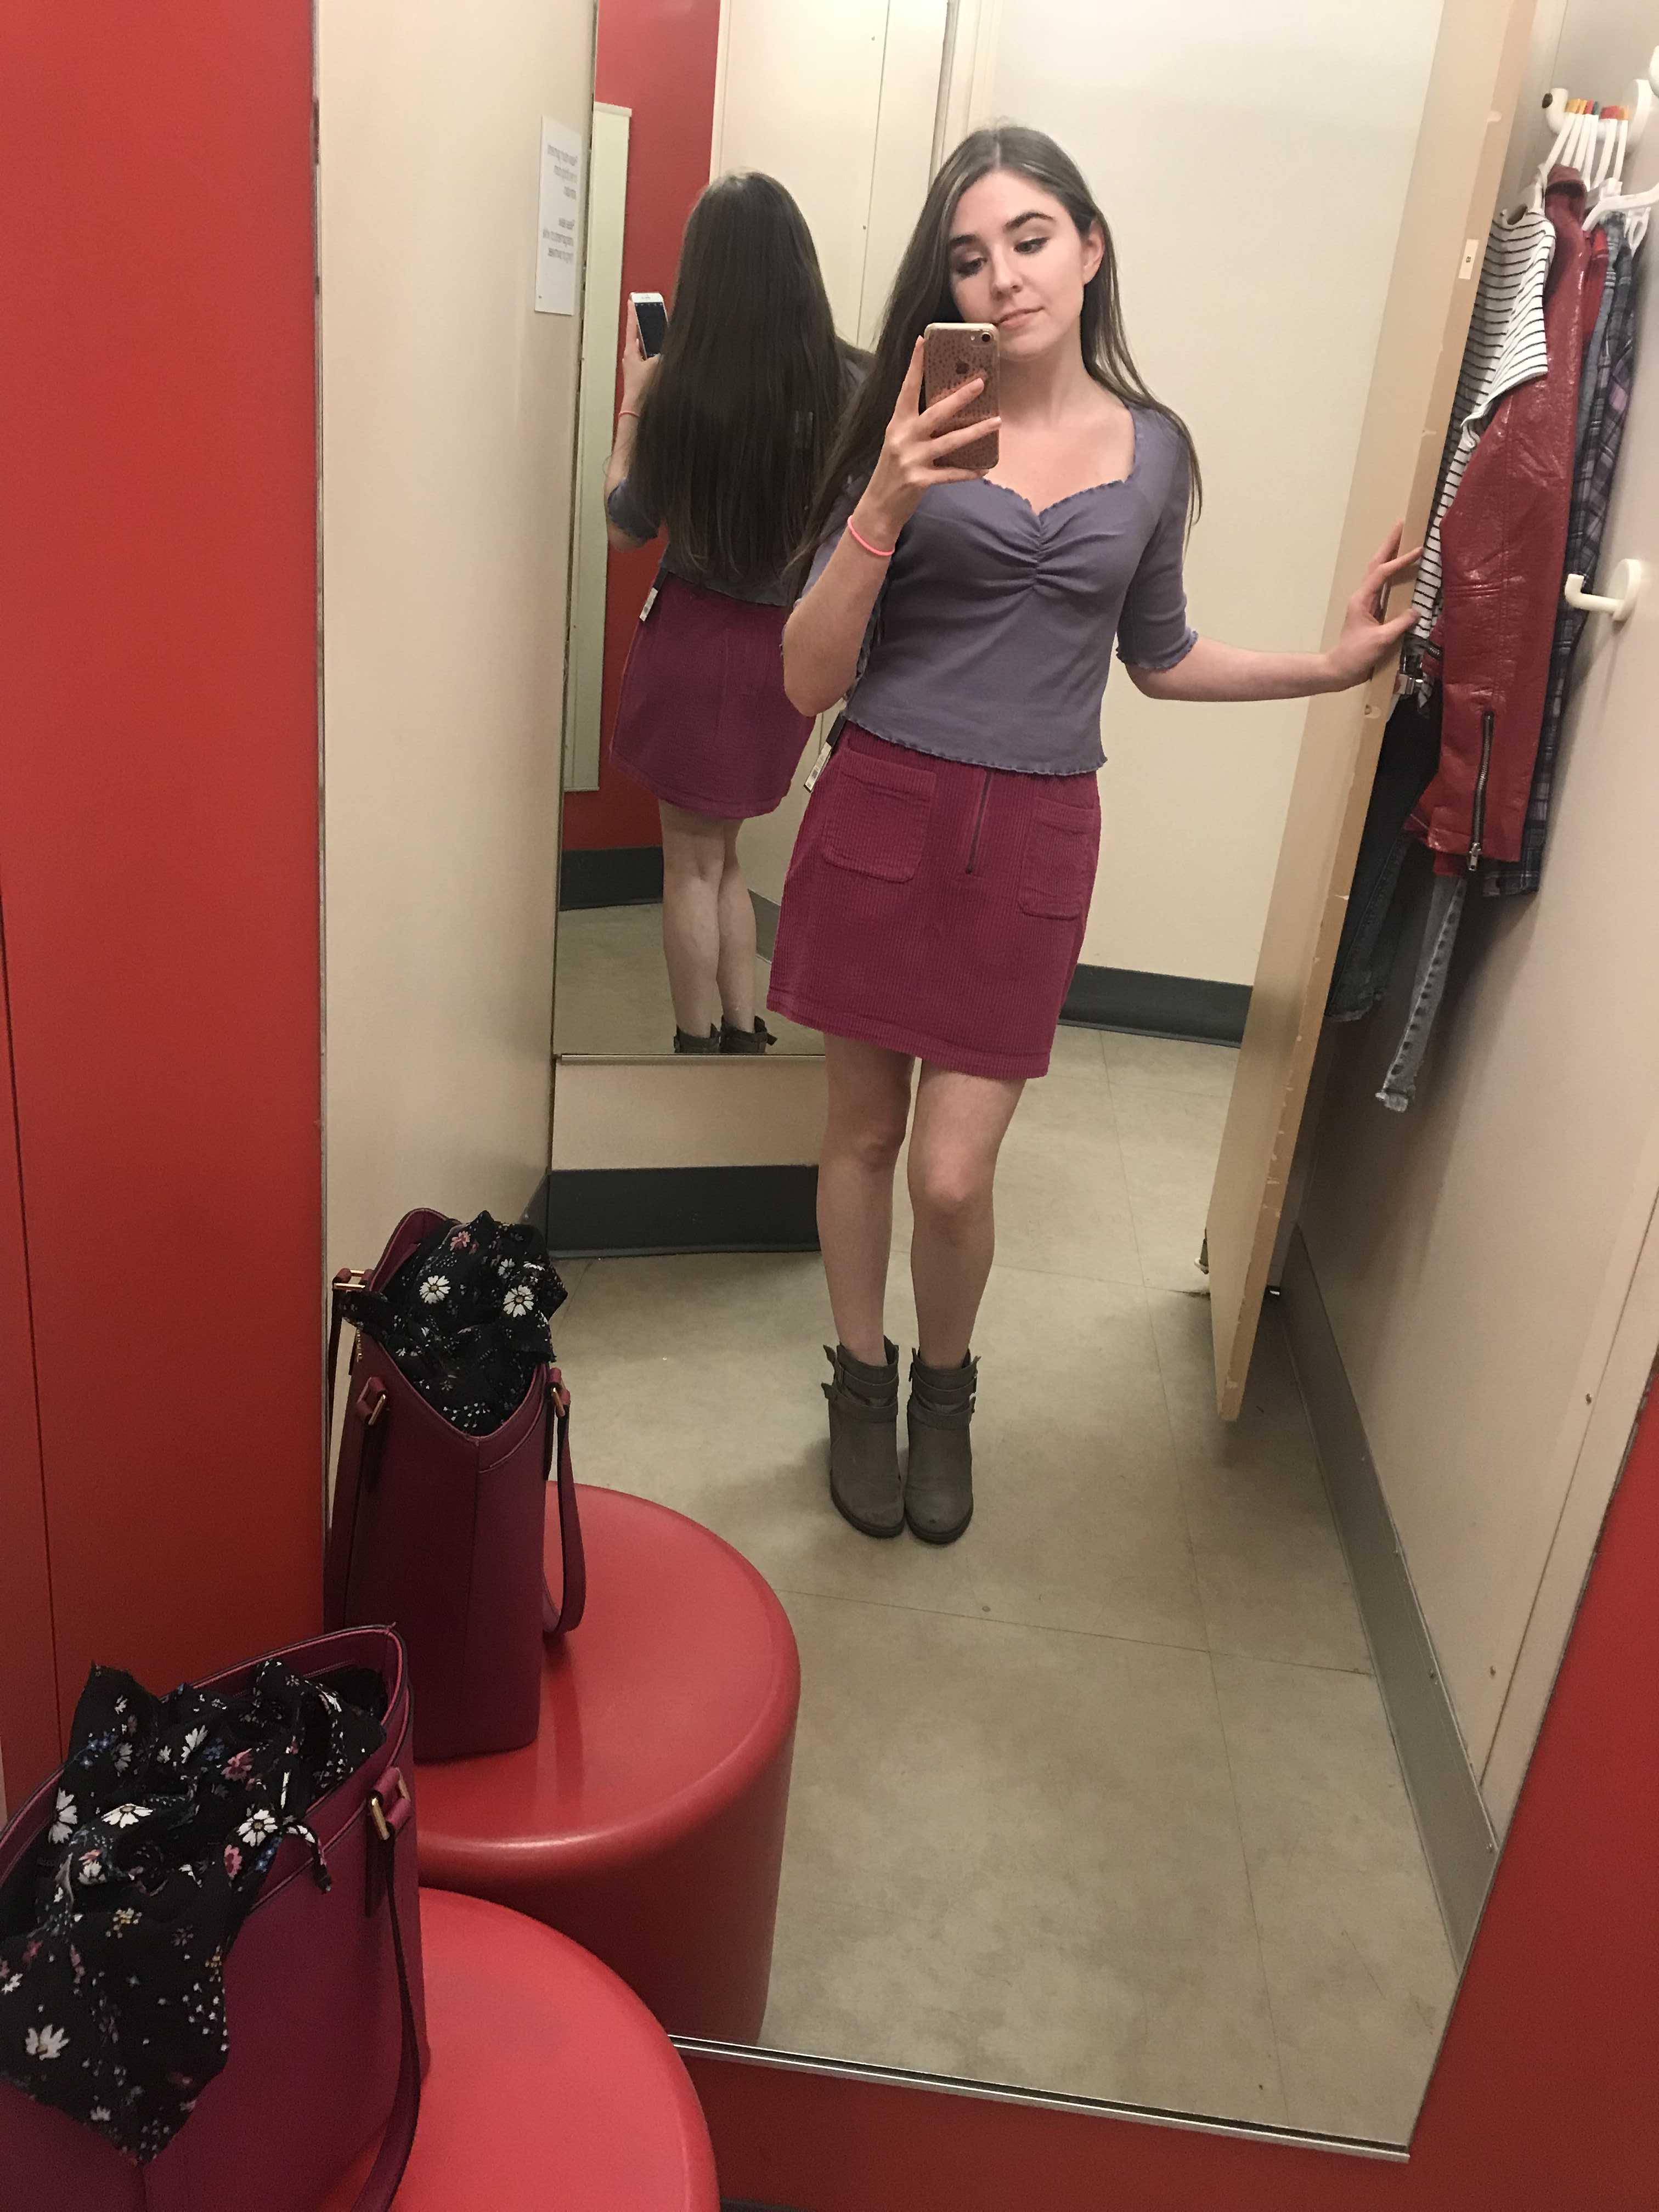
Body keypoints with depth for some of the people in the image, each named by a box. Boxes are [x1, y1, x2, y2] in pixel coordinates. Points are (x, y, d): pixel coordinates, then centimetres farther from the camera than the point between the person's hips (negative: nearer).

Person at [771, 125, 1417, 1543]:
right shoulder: (915, 429, -3)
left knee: (954, 1175, -2)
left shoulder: (1155, 451, 5)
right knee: (863, 1128, 11)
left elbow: (1157, 657, 19)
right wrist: (887, 503, -20)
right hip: (883, 812, 0)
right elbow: (810, 681, -8)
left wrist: (1336, 664, 11)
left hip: (1034, 837, 1)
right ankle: (862, 1380, 36)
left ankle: (946, 1388, 29)